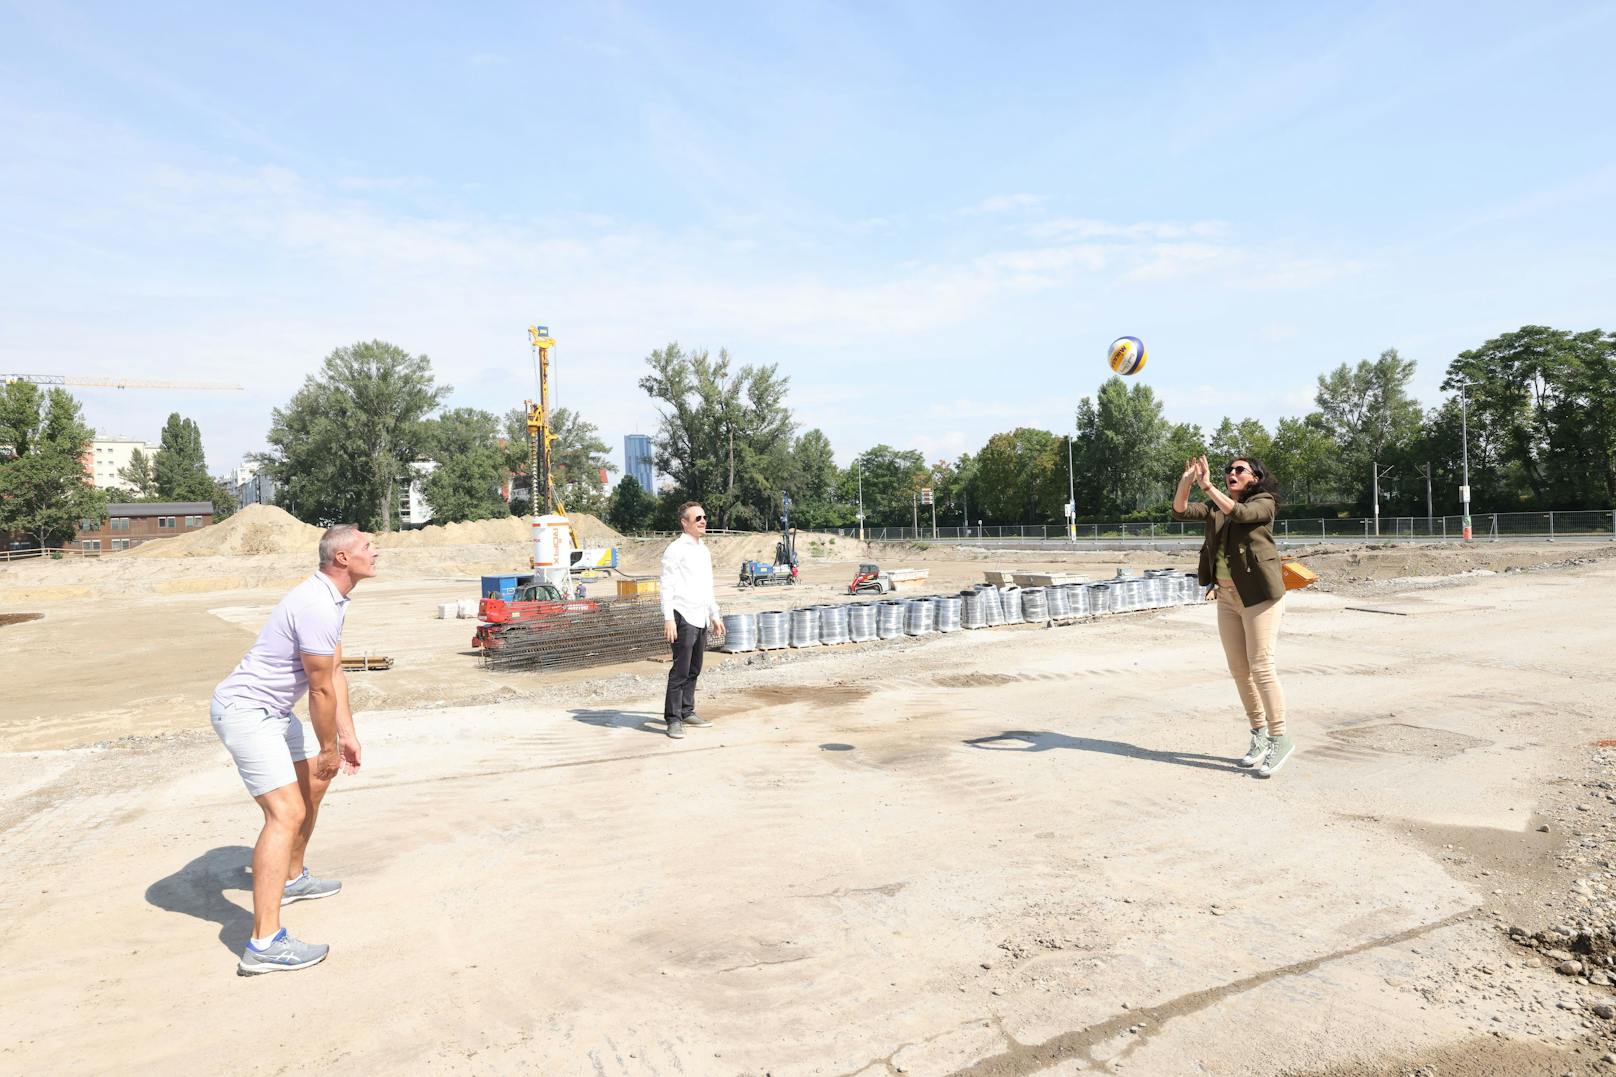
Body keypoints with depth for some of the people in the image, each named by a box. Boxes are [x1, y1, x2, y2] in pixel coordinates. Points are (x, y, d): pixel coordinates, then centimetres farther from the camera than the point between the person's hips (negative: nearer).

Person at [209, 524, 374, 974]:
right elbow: (321, 689, -19)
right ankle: (264, 945, -20)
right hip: (246, 711, -11)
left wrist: (345, 735, 12)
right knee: (286, 813, -19)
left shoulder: (333, 599, 9)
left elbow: (335, 674, 13)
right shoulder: (316, 606, -25)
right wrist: (329, 748, -7)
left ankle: (292, 878, 43)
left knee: (313, 781, 25)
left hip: (272, 710, 12)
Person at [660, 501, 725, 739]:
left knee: (694, 670, 12)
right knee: (680, 671, -8)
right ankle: (673, 719, -3)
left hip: (701, 619, 8)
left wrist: (715, 616, 23)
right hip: (683, 618, -8)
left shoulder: (704, 551, 18)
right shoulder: (676, 550, -6)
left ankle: (687, 711, 23)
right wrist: (668, 619, -17)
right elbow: (667, 586, -11)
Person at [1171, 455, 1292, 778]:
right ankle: (1259, 734, 20)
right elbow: (1181, 511, 2)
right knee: (1238, 670, 8)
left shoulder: (1264, 503, -3)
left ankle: (1279, 739, -2)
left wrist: (1207, 486, -27)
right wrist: (1186, 481, -12)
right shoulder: (1216, 508, 14)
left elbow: (1238, 513, -23)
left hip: (1259, 594, -6)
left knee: (1261, 667, -11)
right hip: (1227, 597, 6)